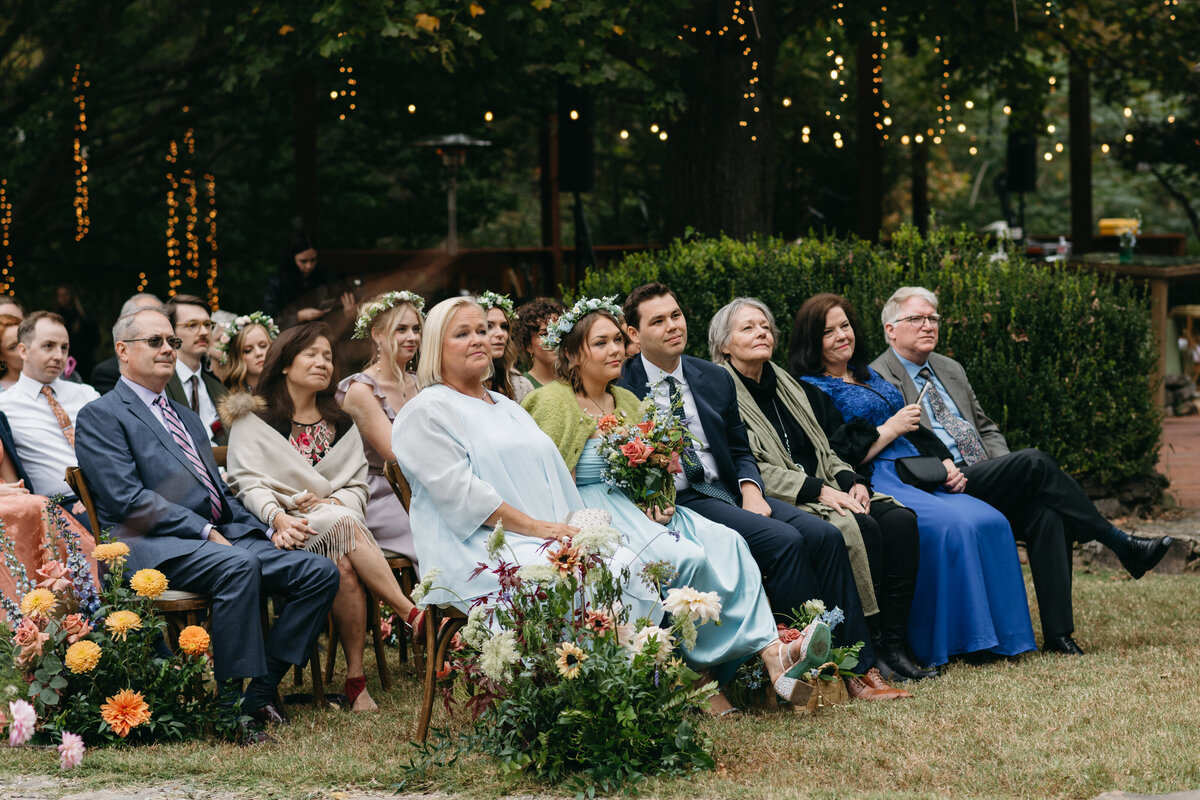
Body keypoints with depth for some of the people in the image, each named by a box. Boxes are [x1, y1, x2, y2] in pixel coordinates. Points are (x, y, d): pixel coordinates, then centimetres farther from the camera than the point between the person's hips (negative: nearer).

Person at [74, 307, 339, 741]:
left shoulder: (187, 417, 29)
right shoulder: (101, 416, 3)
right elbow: (128, 498, -10)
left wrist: (269, 531, 8)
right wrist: (206, 532, -17)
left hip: (223, 538, 8)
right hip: (152, 549, -8)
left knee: (319, 571, -10)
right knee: (238, 565, -37)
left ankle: (262, 686, -9)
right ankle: (232, 699, -31)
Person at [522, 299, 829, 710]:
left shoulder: (626, 401, 20)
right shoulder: (554, 403, -3)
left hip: (637, 508, 7)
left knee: (727, 542, -19)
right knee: (687, 557, -30)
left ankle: (770, 652, -32)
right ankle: (700, 678, -23)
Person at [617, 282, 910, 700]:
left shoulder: (716, 379, 16)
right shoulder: (624, 387, -2)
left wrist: (750, 489, -1)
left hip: (728, 491, 6)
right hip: (679, 503, -6)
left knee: (825, 535, -15)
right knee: (783, 540, -27)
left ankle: (858, 667, -15)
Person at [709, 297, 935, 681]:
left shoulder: (790, 388, 22)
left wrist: (852, 482, 0)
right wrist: (818, 491, -19)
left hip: (827, 491, 7)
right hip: (780, 504, -7)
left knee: (900, 519, -18)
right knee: (860, 528, -30)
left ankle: (894, 644, -21)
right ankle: (868, 651, -25)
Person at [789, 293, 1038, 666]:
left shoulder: (869, 376, 25)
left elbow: (915, 429, 25)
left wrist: (946, 464, 7)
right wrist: (890, 429, -7)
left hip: (918, 475, 8)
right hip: (873, 484, -8)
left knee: (991, 523, -15)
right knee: (949, 526, -31)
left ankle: (999, 635, -11)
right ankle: (941, 643, -24)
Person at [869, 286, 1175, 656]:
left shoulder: (950, 369, 24)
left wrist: (1006, 471, 6)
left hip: (986, 483, 7)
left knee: (1047, 514, -23)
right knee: (1035, 462, -26)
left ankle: (1058, 633, -24)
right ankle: (1121, 544, -15)